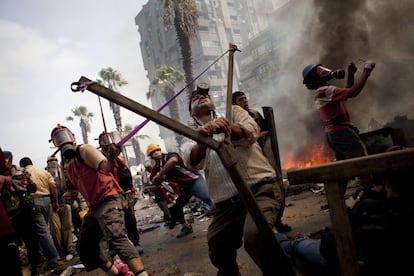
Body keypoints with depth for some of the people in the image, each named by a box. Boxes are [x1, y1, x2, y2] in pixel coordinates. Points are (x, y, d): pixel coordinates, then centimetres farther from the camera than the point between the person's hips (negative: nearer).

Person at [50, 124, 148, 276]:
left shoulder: (84, 149, -5)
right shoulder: (67, 164, 20)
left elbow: (106, 168, -21)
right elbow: (73, 188, 30)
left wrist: (112, 157, -43)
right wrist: (68, 195, 6)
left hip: (109, 201, -10)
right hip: (94, 207, 10)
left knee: (116, 238, -30)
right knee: (85, 246, 16)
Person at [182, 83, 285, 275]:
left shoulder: (232, 111, 17)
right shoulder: (192, 135, 18)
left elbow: (251, 132, -6)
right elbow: (194, 162, -7)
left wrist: (227, 127, -29)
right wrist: (203, 139, -30)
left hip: (260, 186, -3)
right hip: (225, 202, 3)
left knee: (255, 236, -27)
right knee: (218, 251, -4)